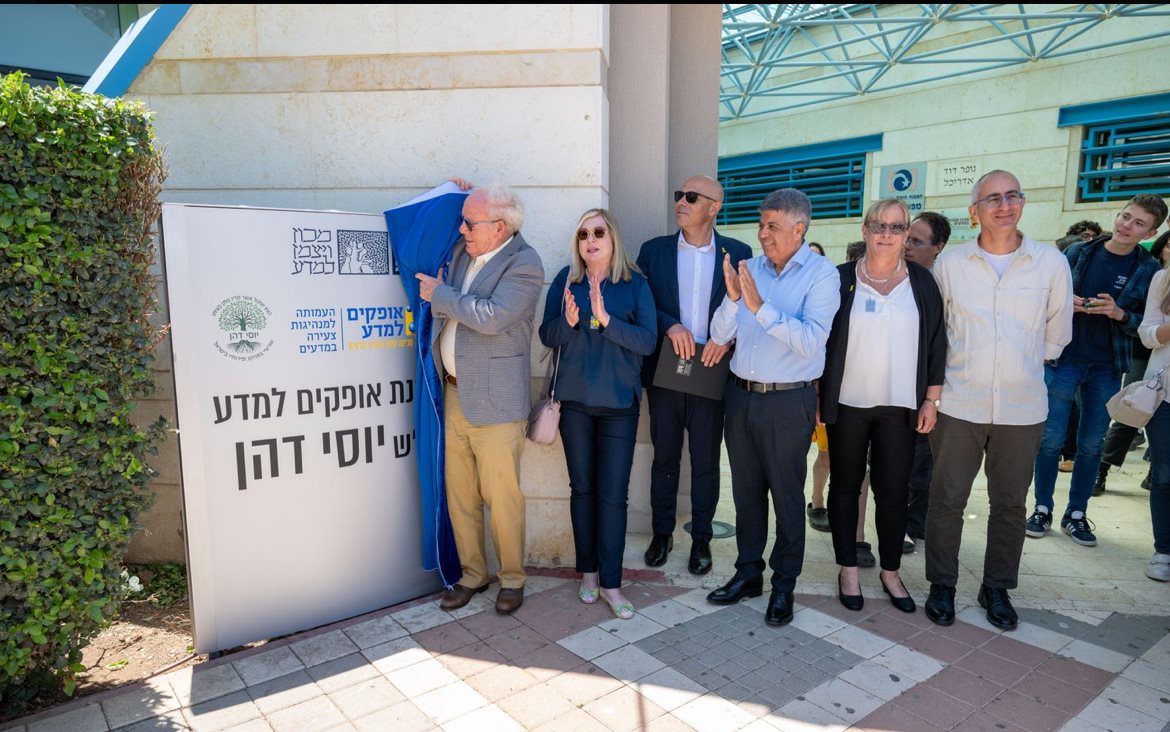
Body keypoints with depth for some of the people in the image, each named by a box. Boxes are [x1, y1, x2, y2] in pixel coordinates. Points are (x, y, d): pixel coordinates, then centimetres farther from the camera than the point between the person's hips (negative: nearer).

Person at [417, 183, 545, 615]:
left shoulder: (524, 265, -12)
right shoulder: (462, 251, 12)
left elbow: (491, 317, -24)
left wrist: (439, 294, -12)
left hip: (495, 400, -7)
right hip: (454, 393, 7)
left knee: (502, 496, 2)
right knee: (459, 493, 13)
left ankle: (512, 578, 22)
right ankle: (472, 574, 30)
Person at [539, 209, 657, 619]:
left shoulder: (634, 284, -2)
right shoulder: (566, 281, 2)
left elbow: (648, 341, -9)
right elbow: (547, 335, 1)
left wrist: (607, 320, -22)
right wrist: (568, 321, -19)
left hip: (619, 402, -1)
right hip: (575, 400, 2)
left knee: (613, 492, 0)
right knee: (582, 487, 11)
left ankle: (610, 583, 10)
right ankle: (588, 572, 25)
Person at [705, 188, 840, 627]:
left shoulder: (821, 274, -8)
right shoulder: (749, 269, 4)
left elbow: (812, 341, -22)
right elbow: (720, 336, 1)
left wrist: (760, 306, -28)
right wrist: (732, 298, -16)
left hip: (788, 401, -4)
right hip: (740, 394, 5)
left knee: (787, 496, 8)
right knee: (746, 490, 15)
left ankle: (784, 586, 25)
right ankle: (748, 573, 32)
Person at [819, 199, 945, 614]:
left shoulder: (921, 282, 5)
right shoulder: (840, 280, -1)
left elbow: (936, 343, 6)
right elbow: (820, 339, 1)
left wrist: (931, 400, 1)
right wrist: (816, 397, -2)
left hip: (900, 407, 1)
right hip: (847, 404, -1)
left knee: (893, 491, 4)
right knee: (845, 486, 8)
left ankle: (890, 571, 22)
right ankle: (848, 569, 22)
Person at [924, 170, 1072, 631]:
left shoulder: (1052, 264, 1)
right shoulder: (950, 263, 0)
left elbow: (1057, 334, 12)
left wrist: (1024, 366, 14)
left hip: (1023, 408, 1)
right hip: (958, 404, -1)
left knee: (1010, 503, 11)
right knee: (947, 498, 4)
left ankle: (997, 588, 28)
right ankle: (942, 585, 20)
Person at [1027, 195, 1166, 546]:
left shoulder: (1149, 270, 0)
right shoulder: (1078, 252, 0)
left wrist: (1120, 314, -17)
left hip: (1108, 369, 1)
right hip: (1063, 361, -1)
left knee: (1091, 445, 8)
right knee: (1051, 439, 1)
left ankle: (1076, 514, 21)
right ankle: (1043, 509, 15)